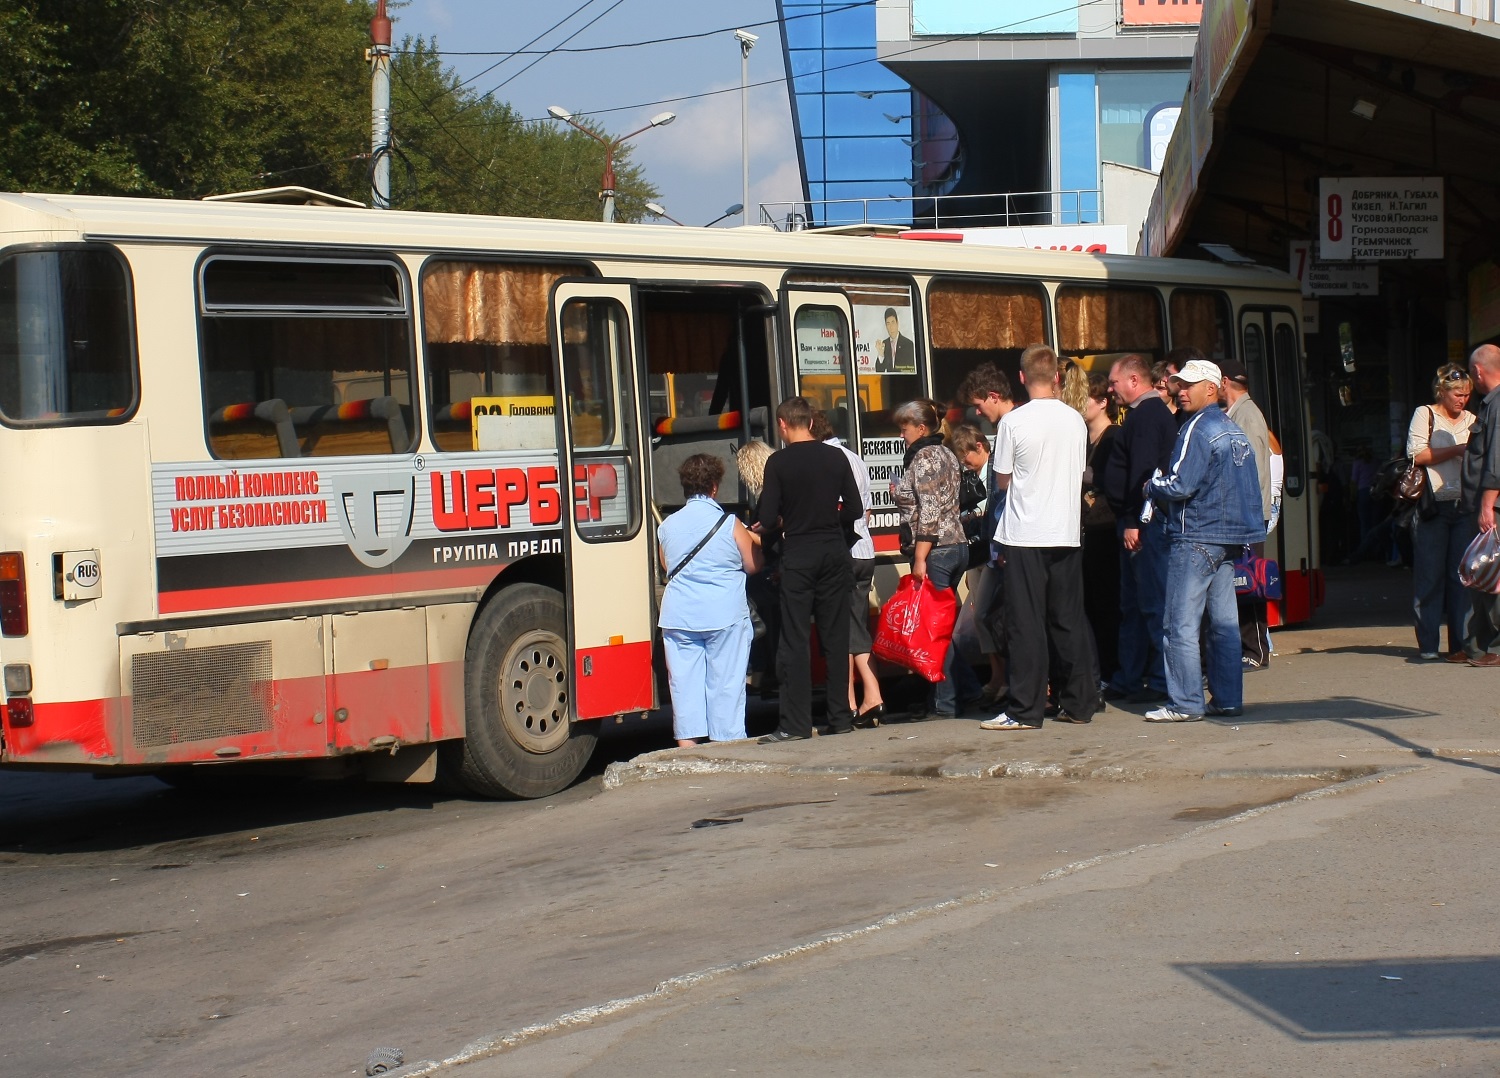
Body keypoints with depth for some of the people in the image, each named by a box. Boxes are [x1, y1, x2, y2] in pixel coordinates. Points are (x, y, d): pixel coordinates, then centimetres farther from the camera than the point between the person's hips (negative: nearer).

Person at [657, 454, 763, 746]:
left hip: (679, 615, 3)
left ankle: (688, 749, 6)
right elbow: (753, 565, 1)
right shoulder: (730, 525, -7)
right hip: (725, 615, -3)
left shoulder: (667, 526, 4)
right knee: (725, 683, 3)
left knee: (684, 681, 6)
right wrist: (753, 538, 19)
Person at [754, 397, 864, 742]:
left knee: (795, 642, -1)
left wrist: (771, 531, 12)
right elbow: (854, 510, 5)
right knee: (836, 638, 9)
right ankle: (841, 718, 11)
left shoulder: (779, 462, -8)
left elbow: (768, 518, -10)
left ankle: (795, 723, -4)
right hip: (835, 554, 4)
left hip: (798, 557, -4)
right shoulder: (836, 458, 3)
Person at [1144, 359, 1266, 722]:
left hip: (1195, 538, -9)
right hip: (1230, 538, 9)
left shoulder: (1197, 429, -12)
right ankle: (1228, 698, 11)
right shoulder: (1234, 430, 14)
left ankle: (1185, 703, -7)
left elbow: (1180, 485, -20)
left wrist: (1151, 487, 2)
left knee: (1181, 624, -6)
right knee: (1224, 622, 10)